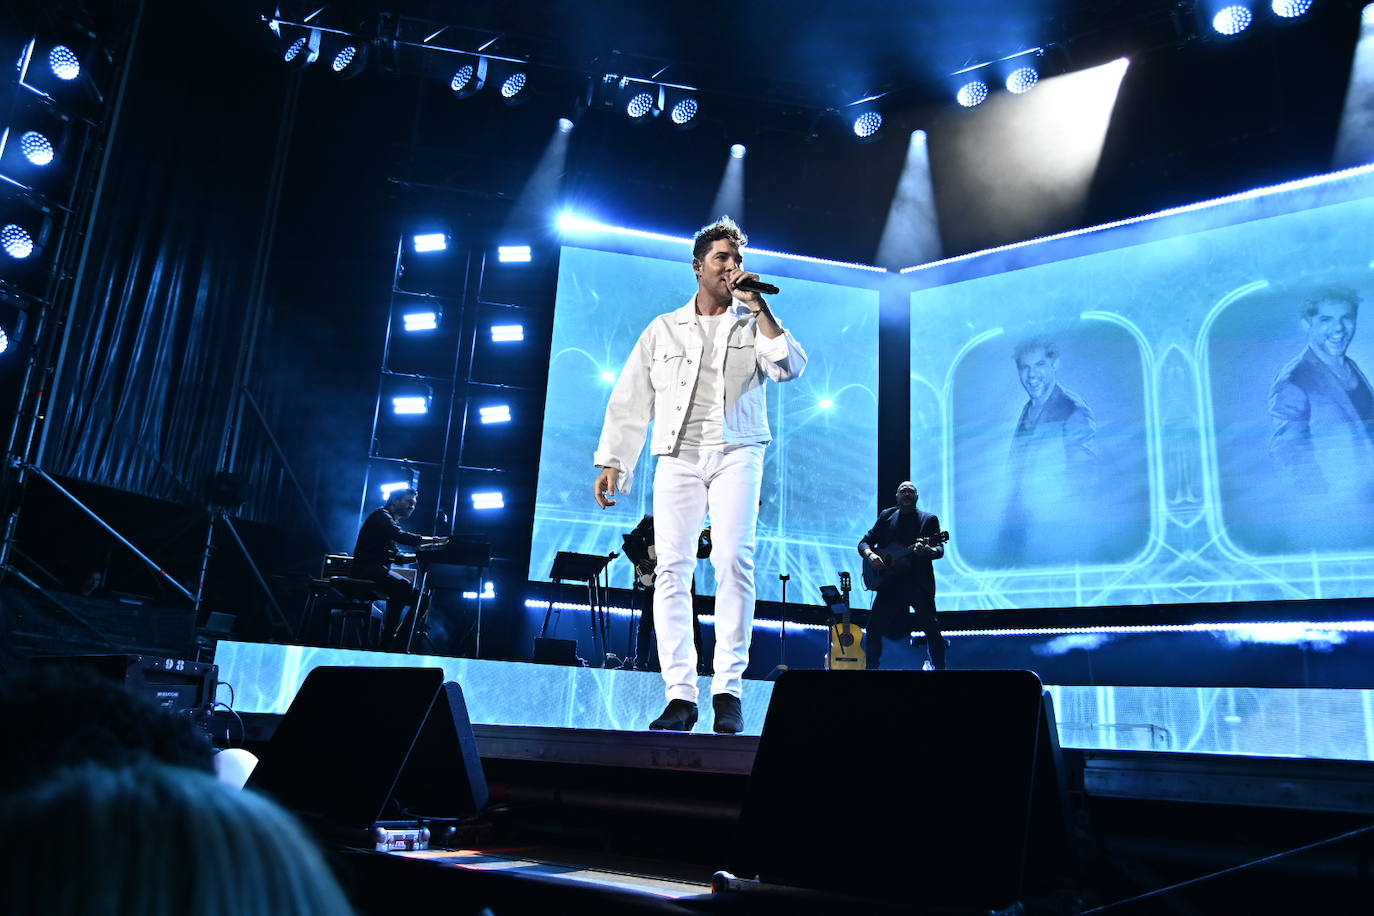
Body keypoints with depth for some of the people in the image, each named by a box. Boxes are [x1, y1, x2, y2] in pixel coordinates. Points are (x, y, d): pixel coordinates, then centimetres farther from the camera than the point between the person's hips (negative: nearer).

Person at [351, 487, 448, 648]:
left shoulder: (391, 521, 23)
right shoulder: (382, 516, -6)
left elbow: (396, 557, 17)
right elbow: (402, 537, -24)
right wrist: (436, 541, -25)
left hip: (379, 570, 10)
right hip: (367, 570, -10)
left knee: (415, 595, 0)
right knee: (402, 586, -28)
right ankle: (388, 640, -26)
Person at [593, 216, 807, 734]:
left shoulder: (754, 326, 16)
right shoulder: (663, 330, 18)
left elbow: (790, 367, -4)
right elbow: (631, 401, 15)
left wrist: (757, 306, -3)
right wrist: (612, 463, 7)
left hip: (735, 453, -1)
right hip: (677, 456, 1)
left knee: (733, 561, -14)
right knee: (672, 569, -7)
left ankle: (728, 690, -9)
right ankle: (679, 694, -4)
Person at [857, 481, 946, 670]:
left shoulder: (929, 519, 4)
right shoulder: (886, 516, 11)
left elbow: (940, 549, -7)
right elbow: (864, 543, 10)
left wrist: (926, 550, -29)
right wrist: (870, 555, -12)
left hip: (918, 582, -2)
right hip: (890, 580, 2)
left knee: (932, 627, -5)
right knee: (874, 626, -4)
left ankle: (939, 666, 11)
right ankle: (871, 665, 12)